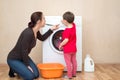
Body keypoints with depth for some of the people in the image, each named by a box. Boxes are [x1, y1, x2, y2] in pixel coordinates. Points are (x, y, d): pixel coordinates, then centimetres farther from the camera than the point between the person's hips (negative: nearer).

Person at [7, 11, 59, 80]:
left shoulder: (36, 32, -5)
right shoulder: (28, 33, -33)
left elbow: (42, 38, 18)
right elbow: (24, 51, -26)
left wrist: (51, 29, 8)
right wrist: (27, 65, -15)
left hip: (23, 58, 9)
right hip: (13, 59, -9)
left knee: (36, 75, 4)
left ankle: (17, 68, 21)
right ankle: (13, 69, 6)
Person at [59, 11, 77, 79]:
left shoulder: (67, 30, -25)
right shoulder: (73, 25, -2)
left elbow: (66, 40, -26)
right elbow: (70, 23, 23)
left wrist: (61, 45, -13)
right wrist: (65, 23, 15)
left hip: (67, 49, -8)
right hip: (74, 48, 8)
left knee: (68, 62, 3)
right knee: (74, 61, 17)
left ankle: (69, 75, 10)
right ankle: (74, 73, 29)